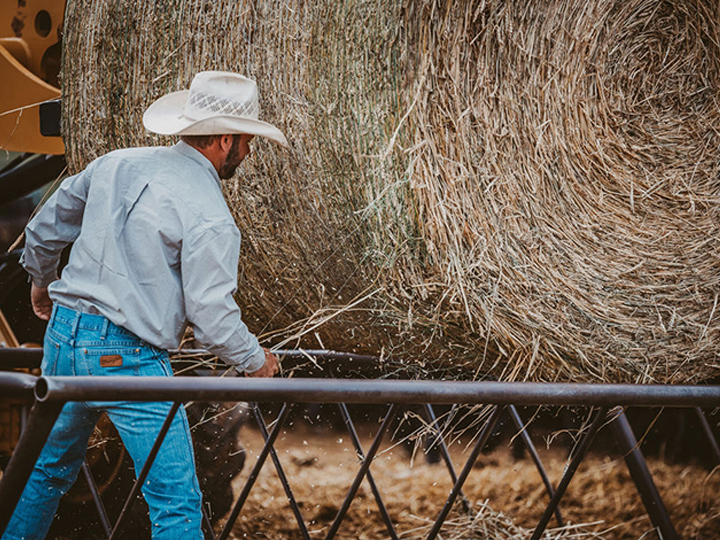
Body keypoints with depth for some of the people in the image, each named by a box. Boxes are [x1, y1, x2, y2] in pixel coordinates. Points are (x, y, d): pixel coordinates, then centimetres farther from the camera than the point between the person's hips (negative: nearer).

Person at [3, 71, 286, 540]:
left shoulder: (115, 164, 7)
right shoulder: (209, 217, -14)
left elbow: (43, 232, 18)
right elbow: (211, 316, -15)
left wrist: (42, 282, 38)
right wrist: (256, 361, 3)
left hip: (64, 332, 8)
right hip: (127, 358, -7)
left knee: (49, 470, 26)